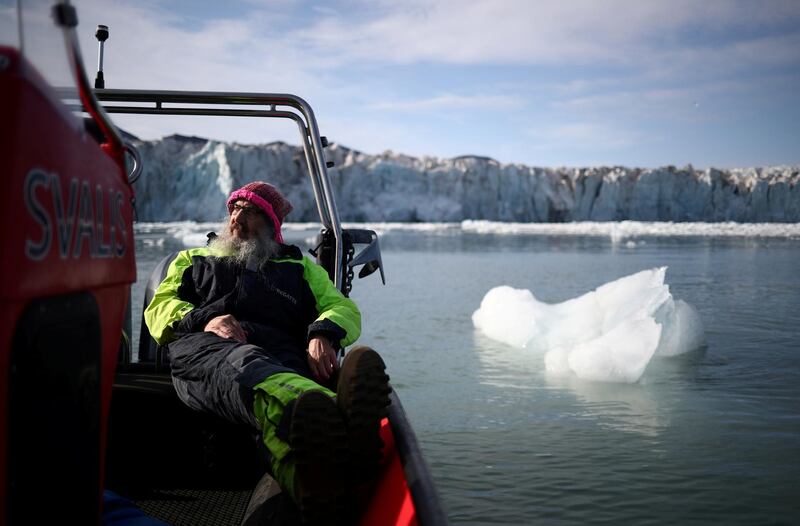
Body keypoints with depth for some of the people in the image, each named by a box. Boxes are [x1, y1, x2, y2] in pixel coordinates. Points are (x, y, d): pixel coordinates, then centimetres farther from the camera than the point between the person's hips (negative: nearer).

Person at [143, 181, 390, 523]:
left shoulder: (299, 266, 37)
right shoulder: (193, 260, 40)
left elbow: (343, 308, 21)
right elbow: (159, 308, 23)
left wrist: (324, 334, -6)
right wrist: (203, 320, -2)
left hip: (279, 352, 2)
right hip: (204, 348, -1)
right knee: (244, 365, -43)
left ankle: (310, 477, -78)